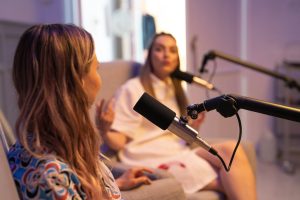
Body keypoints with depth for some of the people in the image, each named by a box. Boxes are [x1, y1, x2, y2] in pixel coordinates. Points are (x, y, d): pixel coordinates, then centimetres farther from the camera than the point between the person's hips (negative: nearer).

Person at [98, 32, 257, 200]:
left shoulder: (174, 90, 20)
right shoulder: (133, 89, -3)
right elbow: (118, 141, -7)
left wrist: (192, 127, 0)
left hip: (179, 155, 7)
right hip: (152, 161, -7)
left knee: (231, 148, -22)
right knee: (230, 181, -23)